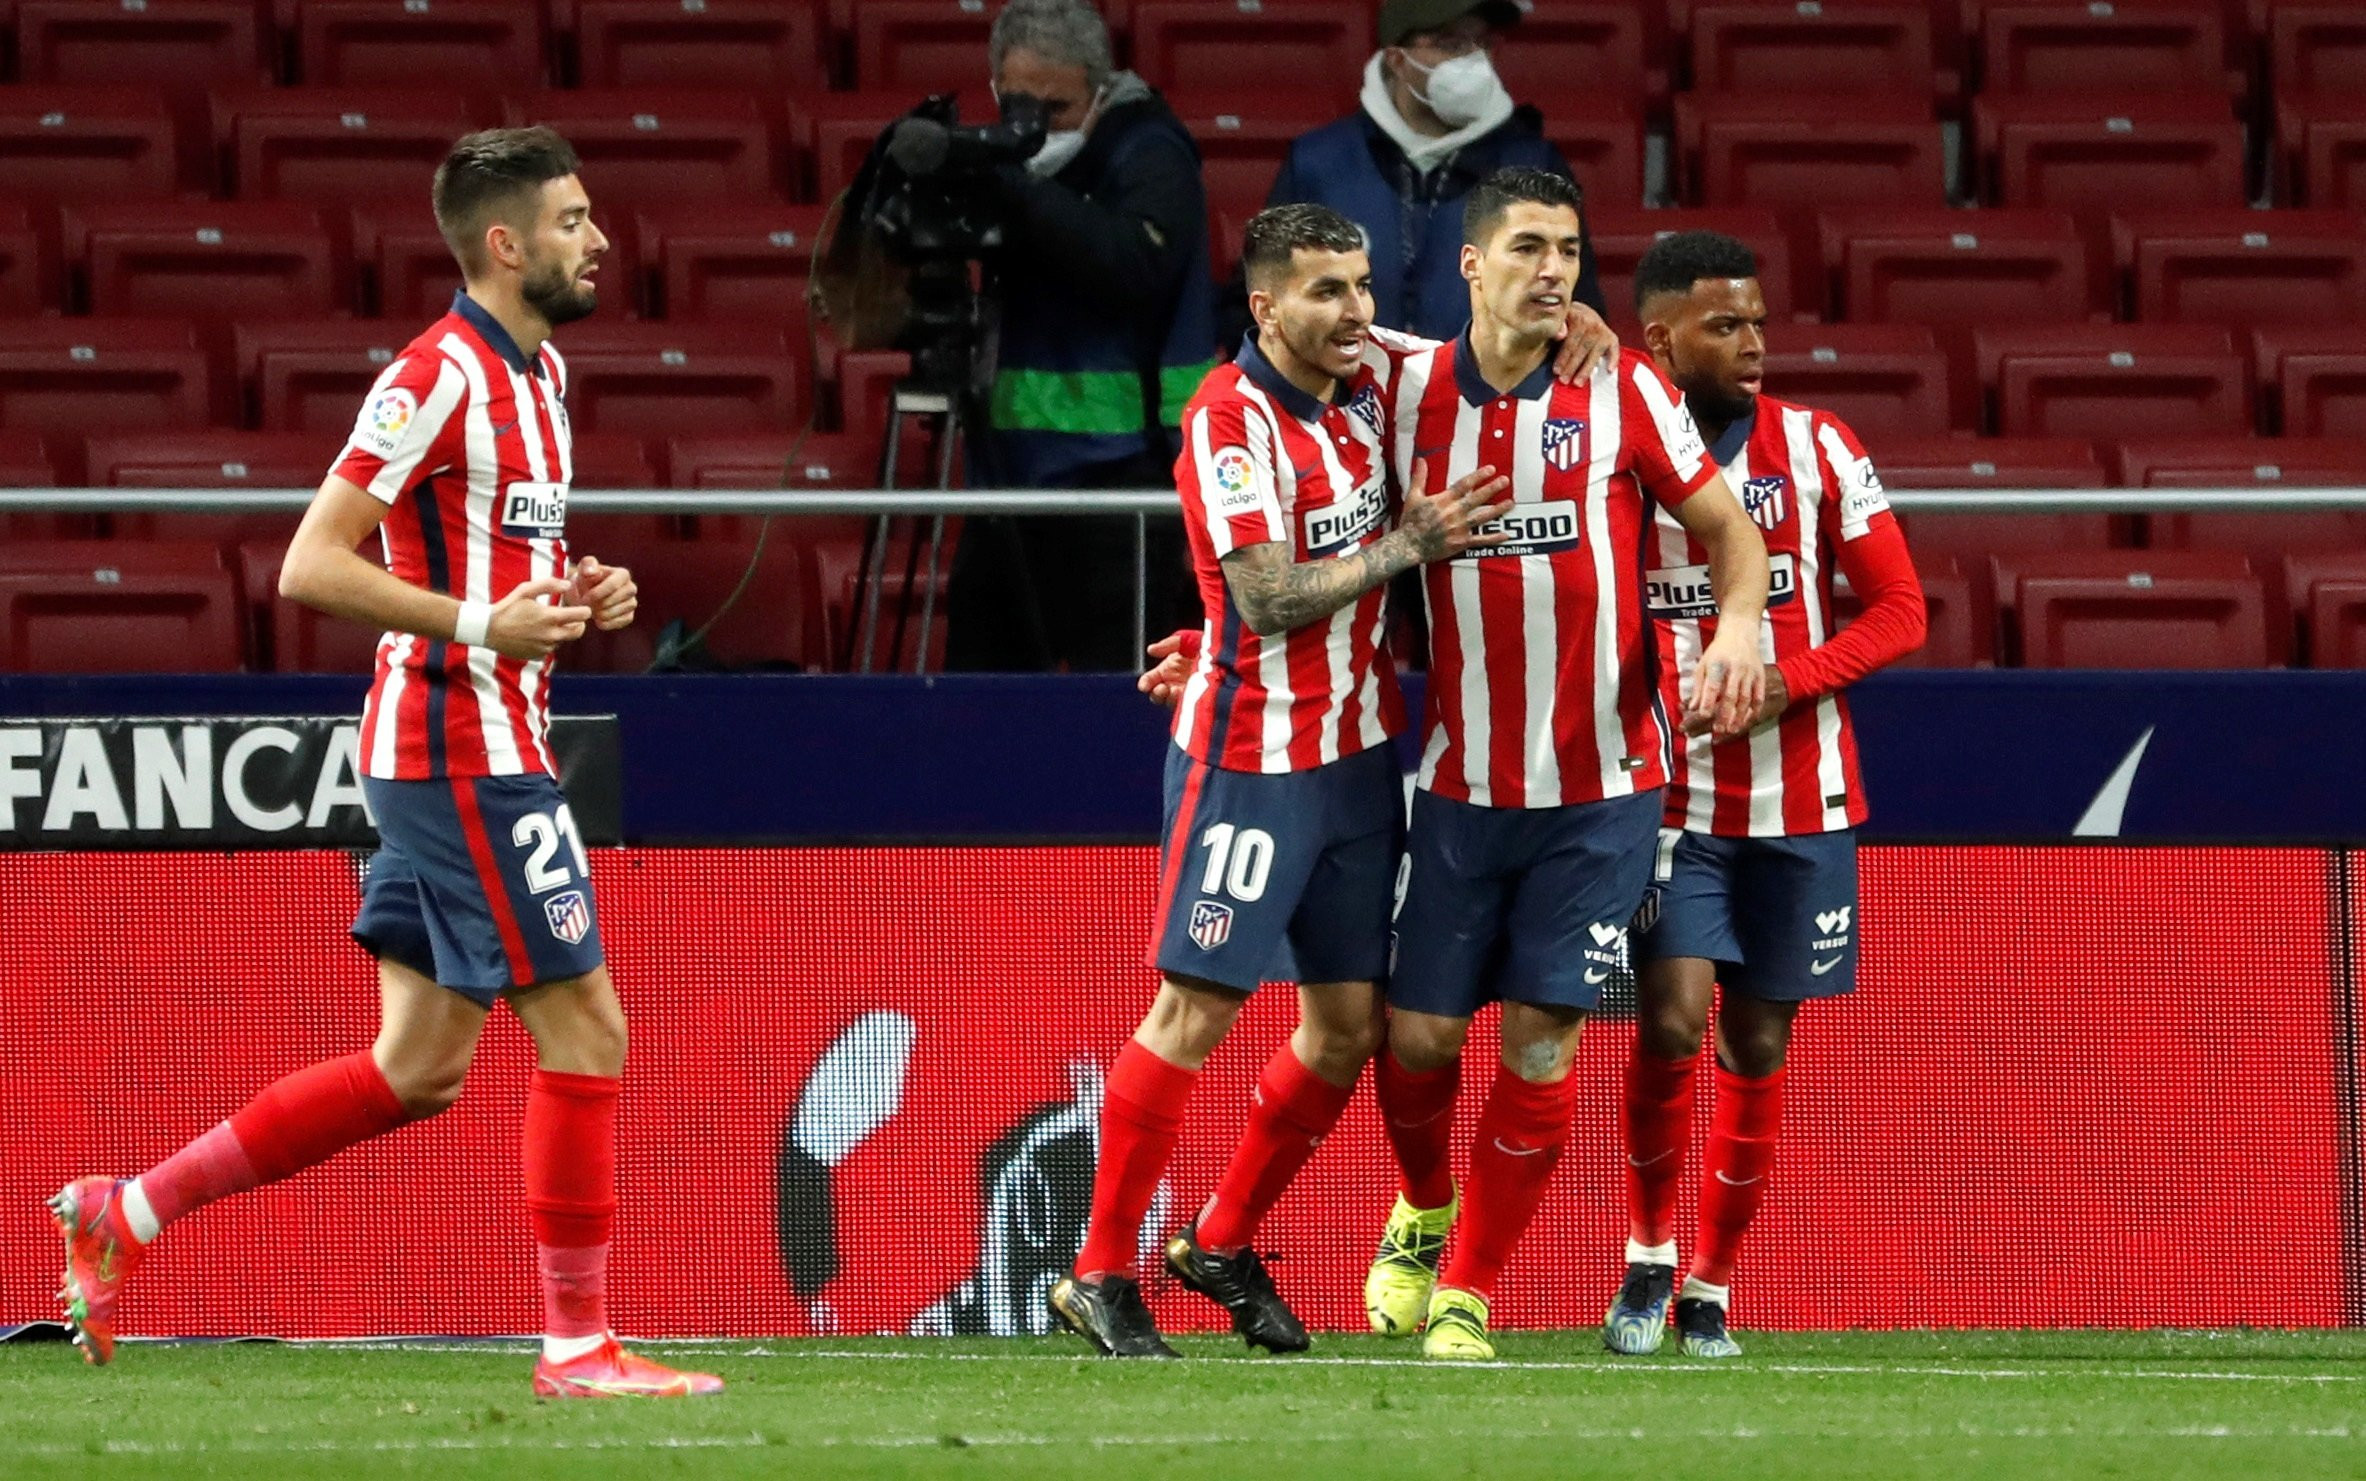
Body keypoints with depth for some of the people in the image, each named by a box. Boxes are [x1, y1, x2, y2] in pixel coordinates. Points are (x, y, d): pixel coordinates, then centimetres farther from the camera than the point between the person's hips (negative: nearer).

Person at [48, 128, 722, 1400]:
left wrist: (575, 595, 8)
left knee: (419, 1067, 11)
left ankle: (126, 1213, 17)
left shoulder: (535, 371, 15)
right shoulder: (438, 377, -14)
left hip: (476, 753, 10)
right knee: (584, 1027, -7)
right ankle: (578, 1344, -1)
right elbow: (310, 565, -19)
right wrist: (479, 624, -25)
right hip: (462, 747, -10)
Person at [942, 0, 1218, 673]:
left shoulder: (1147, 154, -6)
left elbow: (1133, 265, -24)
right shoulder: (1012, 157, 14)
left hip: (1116, 463, -7)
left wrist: (1015, 186, -27)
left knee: (1115, 683, -8)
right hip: (1014, 460, 7)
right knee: (981, 667, 9)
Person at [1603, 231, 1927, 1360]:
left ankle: (1713, 1289, 19)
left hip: (1800, 798, 2)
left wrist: (1791, 681, -15)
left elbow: (1900, 609, 0)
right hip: (1667, 794, -2)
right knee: (1672, 1019, -16)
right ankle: (1647, 1260, 5)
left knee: (1757, 1046, 6)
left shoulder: (1813, 447, 0)